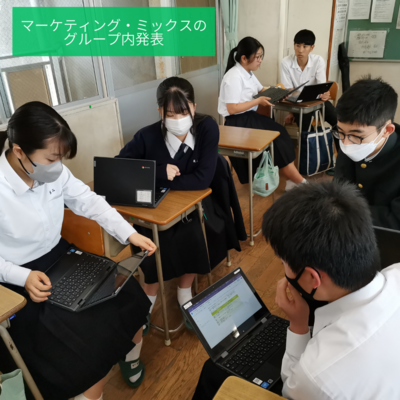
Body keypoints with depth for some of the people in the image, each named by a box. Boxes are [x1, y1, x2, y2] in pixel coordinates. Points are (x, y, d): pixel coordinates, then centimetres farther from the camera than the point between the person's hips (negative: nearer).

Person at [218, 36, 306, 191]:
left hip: (250, 116, 9)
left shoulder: (248, 73, 13)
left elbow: (261, 90, 25)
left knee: (279, 133, -11)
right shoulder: (234, 77, -17)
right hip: (237, 122, -9)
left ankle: (294, 181, -13)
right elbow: (232, 109, -22)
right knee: (278, 135, -17)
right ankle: (299, 181, -8)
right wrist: (258, 101, -18)